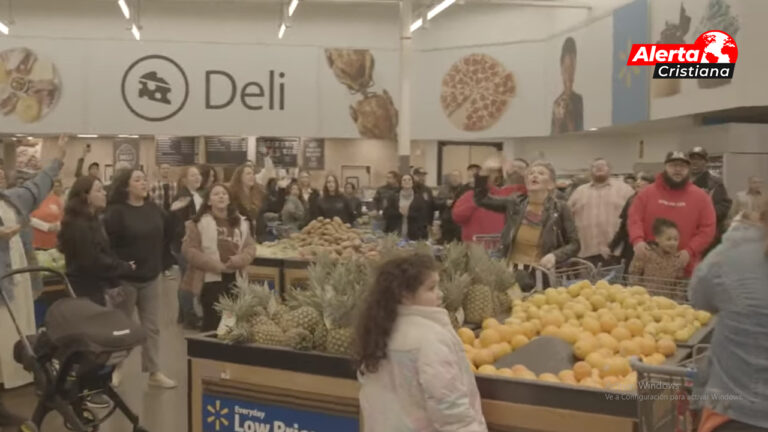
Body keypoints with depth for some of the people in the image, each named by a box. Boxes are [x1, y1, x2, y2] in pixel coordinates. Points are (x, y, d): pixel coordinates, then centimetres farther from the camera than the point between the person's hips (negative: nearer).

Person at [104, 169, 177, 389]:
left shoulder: (154, 209, 5)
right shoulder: (116, 212, -13)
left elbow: (163, 239, 13)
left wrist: (164, 265, 8)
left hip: (151, 278, 5)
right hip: (125, 278, -5)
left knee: (152, 326, 10)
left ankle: (154, 372, 18)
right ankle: (114, 369, 28)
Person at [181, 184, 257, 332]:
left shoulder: (241, 222, 11)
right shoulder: (199, 222, -5)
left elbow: (251, 247, 10)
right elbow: (189, 250, -10)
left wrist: (239, 260, -11)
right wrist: (214, 265, -16)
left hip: (235, 279, 5)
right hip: (211, 279, -5)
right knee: (212, 323, -1)